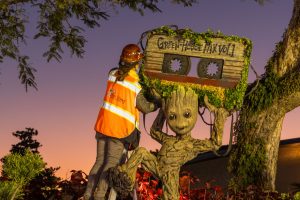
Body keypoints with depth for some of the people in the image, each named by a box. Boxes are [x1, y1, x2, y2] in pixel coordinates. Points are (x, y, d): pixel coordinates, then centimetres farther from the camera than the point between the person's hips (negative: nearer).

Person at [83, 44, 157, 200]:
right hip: (120, 128, -5)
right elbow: (146, 108, -3)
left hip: (103, 124, 5)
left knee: (99, 161, 13)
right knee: (111, 163, 6)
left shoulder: (113, 73, -2)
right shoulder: (136, 86, -15)